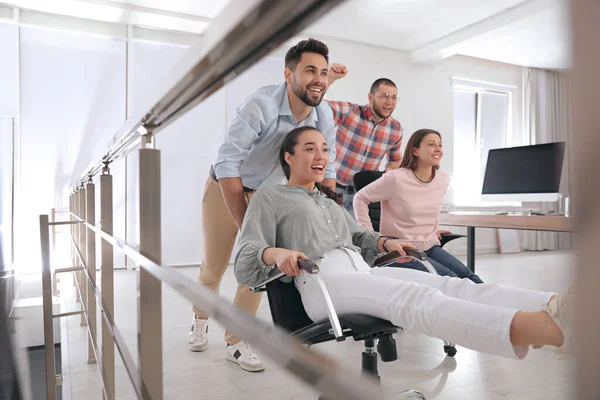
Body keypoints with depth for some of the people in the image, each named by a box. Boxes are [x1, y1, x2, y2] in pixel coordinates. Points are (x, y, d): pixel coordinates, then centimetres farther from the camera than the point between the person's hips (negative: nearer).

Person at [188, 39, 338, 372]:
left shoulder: (325, 117, -16)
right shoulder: (262, 104, -33)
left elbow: (325, 171, -5)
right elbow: (227, 164, -32)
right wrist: (246, 225, -31)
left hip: (268, 191, 4)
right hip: (226, 186, -3)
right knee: (214, 268, 8)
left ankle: (236, 341, 17)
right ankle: (201, 319, 41)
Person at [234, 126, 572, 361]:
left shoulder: (328, 201, 32)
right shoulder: (270, 197, 11)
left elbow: (360, 236, 33)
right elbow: (245, 261, 0)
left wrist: (386, 242, 10)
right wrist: (275, 252, -23)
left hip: (362, 272, 7)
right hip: (322, 280, -7)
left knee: (449, 285, -20)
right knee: (414, 297, -34)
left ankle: (553, 307, -37)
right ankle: (547, 325, -53)